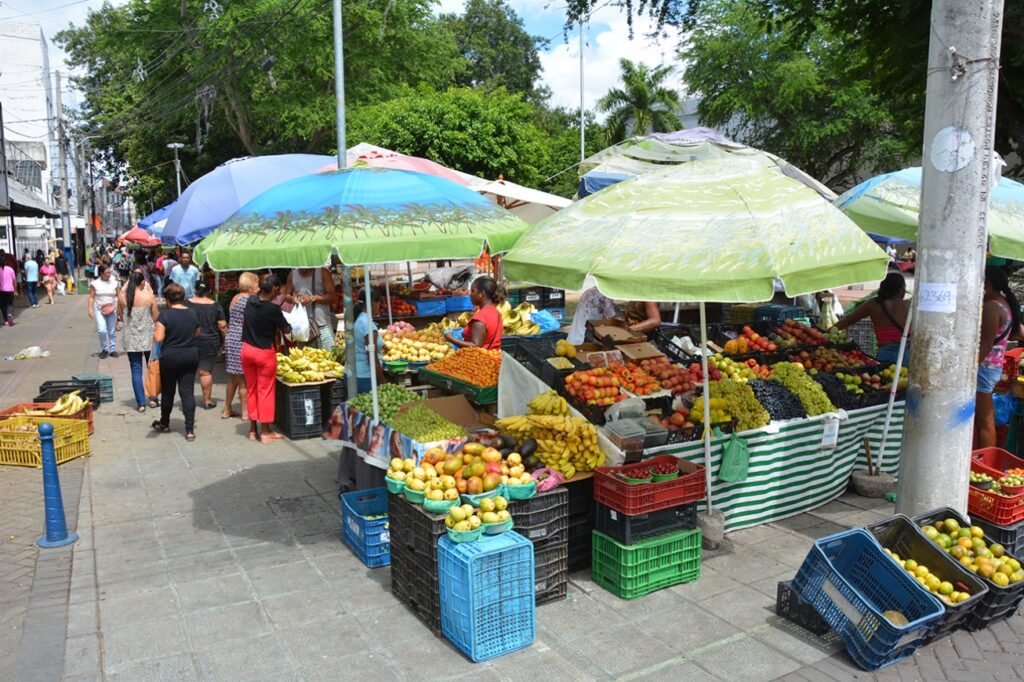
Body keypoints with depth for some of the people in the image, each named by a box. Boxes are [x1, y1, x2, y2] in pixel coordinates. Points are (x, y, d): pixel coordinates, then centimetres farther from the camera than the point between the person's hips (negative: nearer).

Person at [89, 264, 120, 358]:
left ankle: (112, 350, 19)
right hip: (99, 309, -2)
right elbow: (91, 297, -1)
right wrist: (90, 309, -9)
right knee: (102, 330, -13)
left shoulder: (113, 282, 3)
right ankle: (104, 349, 6)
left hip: (111, 309, 2)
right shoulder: (95, 283, -2)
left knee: (112, 331, 7)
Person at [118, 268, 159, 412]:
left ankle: (141, 403, 7)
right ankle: (153, 398, 18)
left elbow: (120, 315, 7)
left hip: (131, 339, 1)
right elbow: (155, 317, -4)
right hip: (148, 337, -1)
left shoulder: (123, 297, -7)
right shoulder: (149, 296, -13)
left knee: (136, 370, 8)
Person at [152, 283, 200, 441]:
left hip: (170, 357, -3)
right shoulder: (192, 313, 2)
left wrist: (155, 332, 3)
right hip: (190, 356, 3)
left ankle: (164, 424, 34)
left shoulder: (165, 314, -13)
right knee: (187, 392, 2)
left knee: (168, 392, 15)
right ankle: (190, 430, -2)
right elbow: (197, 333, 16)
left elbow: (158, 338, -17)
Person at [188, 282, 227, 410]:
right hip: (209, 344, 0)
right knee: (206, 371, 6)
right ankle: (207, 400, 13)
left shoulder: (187, 303, -2)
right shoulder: (215, 306, -3)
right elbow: (222, 326, -3)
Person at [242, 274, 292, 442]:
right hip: (264, 353, -6)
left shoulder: (250, 301, -2)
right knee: (265, 391, 5)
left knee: (251, 390, 15)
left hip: (247, 350, 6)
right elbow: (286, 329, -10)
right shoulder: (273, 309, -20)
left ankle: (253, 429, 22)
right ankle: (265, 432, 12)